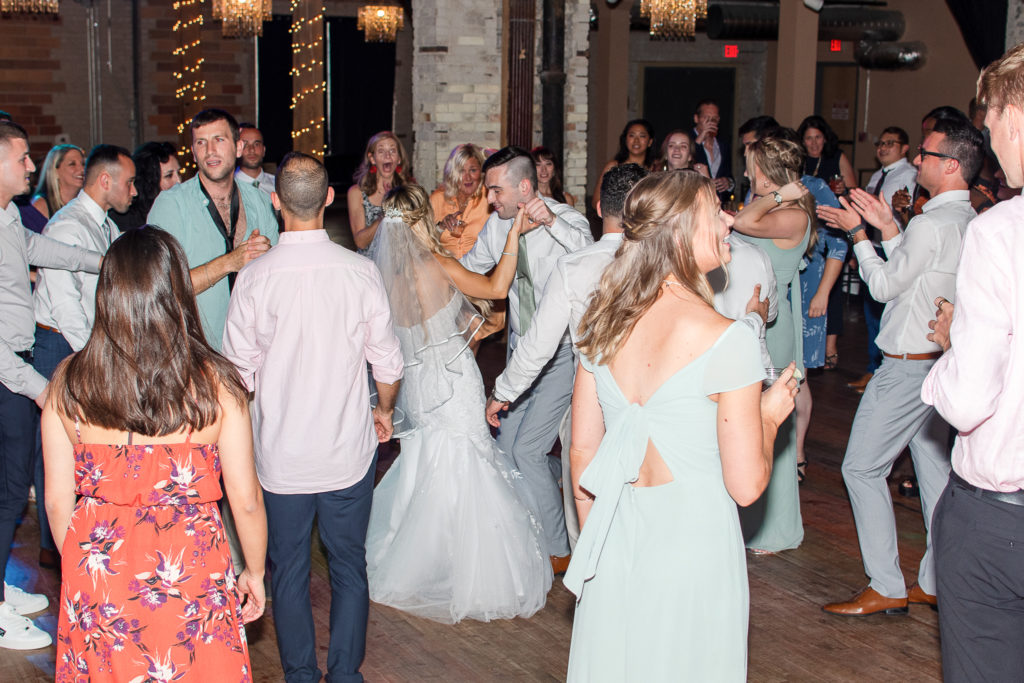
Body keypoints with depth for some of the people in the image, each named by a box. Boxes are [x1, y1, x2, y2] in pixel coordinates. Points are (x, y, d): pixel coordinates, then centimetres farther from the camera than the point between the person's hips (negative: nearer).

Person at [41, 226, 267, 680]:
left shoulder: (68, 384, -9)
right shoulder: (215, 384, -14)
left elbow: (58, 501, -1)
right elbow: (245, 501, -8)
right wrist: (255, 573, 9)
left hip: (98, 578, 2)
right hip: (191, 573, -2)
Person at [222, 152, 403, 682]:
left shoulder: (254, 277, -12)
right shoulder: (360, 271, -10)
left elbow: (239, 374, -4)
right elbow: (388, 364, -2)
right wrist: (384, 409, 18)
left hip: (280, 453, 0)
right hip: (349, 448, 1)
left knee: (288, 569, 14)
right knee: (349, 564, 14)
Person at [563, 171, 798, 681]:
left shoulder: (604, 323, -1)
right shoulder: (727, 339, -18)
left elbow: (581, 453, 6)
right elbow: (746, 486, -15)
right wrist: (770, 415, 3)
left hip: (611, 544, 5)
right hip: (691, 543, -5)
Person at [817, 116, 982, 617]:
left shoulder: (932, 224, -20)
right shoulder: (968, 221, 9)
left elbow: (885, 285, -12)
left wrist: (858, 233, -1)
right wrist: (888, 227, 11)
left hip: (909, 365, -10)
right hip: (941, 361, 10)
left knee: (862, 467, -3)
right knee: (934, 469, 14)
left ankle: (887, 588, 0)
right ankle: (937, 582, 21)